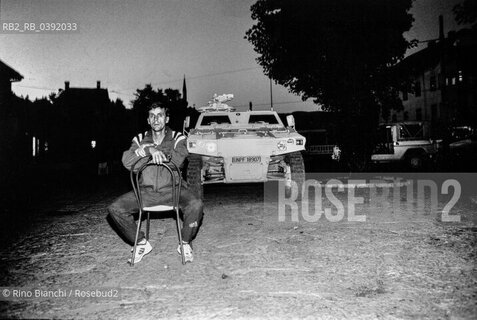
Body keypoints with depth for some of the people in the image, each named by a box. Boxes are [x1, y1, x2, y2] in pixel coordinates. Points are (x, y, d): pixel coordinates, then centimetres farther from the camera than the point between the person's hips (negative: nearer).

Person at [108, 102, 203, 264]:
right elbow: (127, 162, -8)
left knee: (195, 204, -31)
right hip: (146, 191, 2)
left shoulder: (177, 138, 4)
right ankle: (142, 243, 5)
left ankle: (185, 244, -3)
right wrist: (149, 150, -23)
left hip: (172, 189, -2)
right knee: (115, 209, -17)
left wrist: (147, 149, -17)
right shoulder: (140, 139, 10)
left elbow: (177, 161, -18)